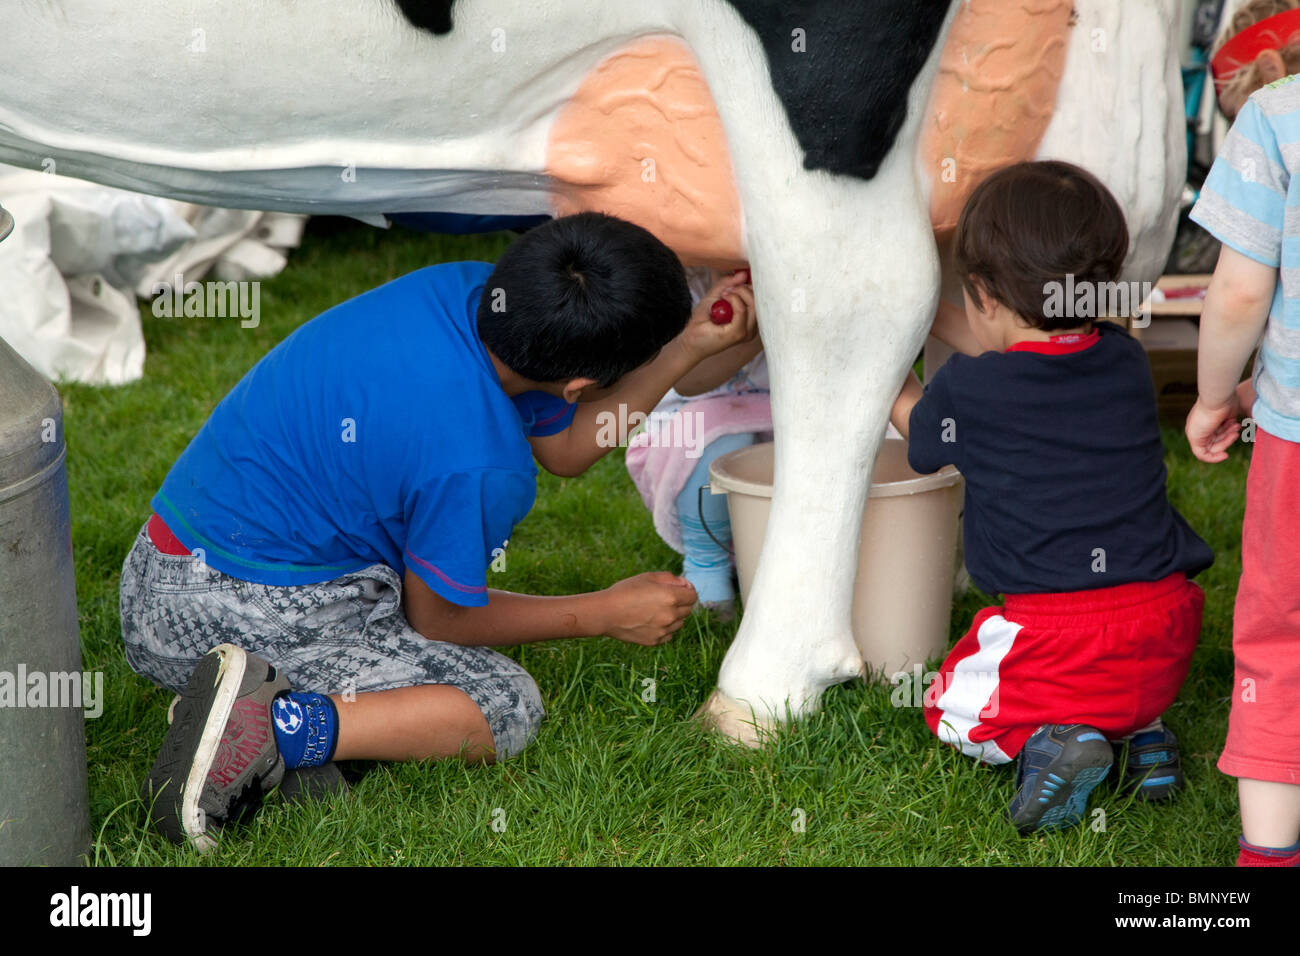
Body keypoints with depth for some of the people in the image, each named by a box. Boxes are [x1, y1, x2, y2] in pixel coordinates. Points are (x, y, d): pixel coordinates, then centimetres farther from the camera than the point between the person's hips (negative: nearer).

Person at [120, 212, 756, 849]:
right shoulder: (479, 466, -25)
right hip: (252, 617, -9)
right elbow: (438, 618, -6)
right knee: (508, 707, -2)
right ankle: (280, 727, -19)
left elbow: (566, 445, 15)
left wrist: (692, 344, 8)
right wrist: (607, 614, 3)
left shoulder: (467, 291, -2)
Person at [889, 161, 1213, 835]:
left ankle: (1046, 739, -7)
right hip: (1165, 641, 6)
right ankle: (1139, 729, 9)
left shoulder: (967, 392, -8)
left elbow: (922, 434, 19)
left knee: (950, 709, 22)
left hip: (1054, 638, -5)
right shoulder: (1127, 362, 6)